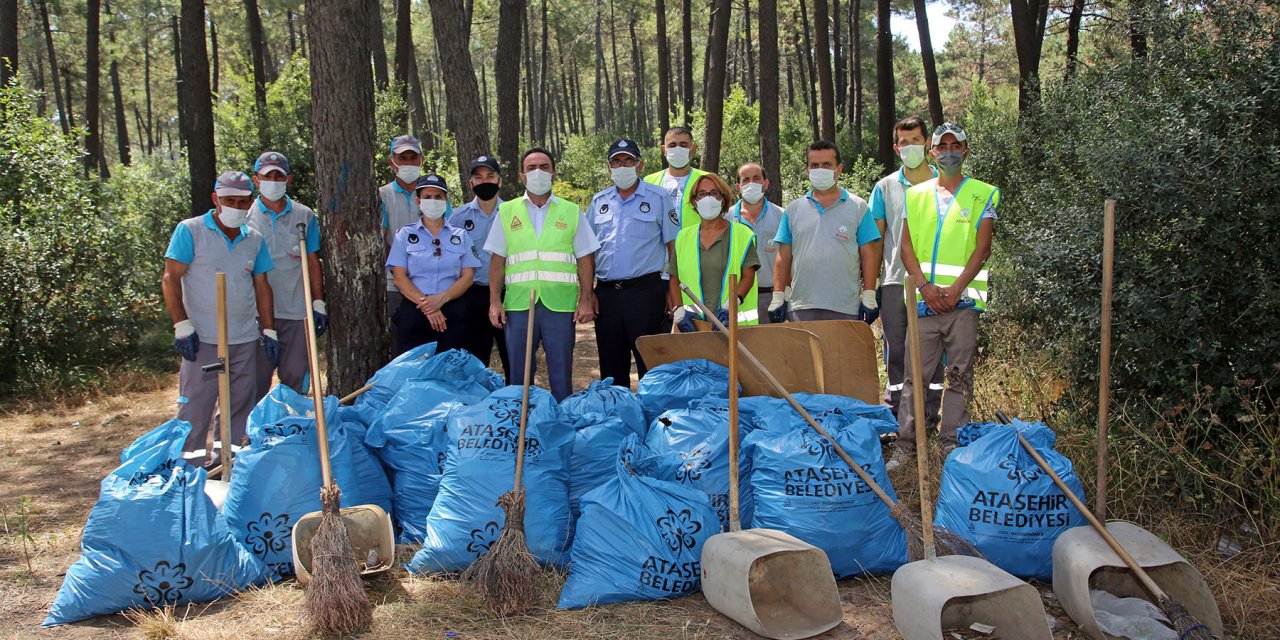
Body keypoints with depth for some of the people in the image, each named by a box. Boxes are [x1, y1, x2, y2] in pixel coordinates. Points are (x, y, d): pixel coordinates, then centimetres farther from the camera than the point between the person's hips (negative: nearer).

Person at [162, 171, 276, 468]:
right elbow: (170, 279, -5)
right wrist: (182, 326, -13)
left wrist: (269, 331, 12)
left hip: (245, 340, 5)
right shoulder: (190, 231, -2)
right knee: (195, 408, -2)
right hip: (203, 339, -5)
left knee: (239, 407, 10)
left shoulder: (255, 239, 12)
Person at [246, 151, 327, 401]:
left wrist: (319, 304, 5)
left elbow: (313, 262, 10)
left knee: (295, 377, 6)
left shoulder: (304, 216, 9)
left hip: (297, 312, 1)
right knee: (256, 379, 1)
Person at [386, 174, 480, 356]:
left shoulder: (460, 236, 12)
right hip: (413, 312, -1)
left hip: (452, 313, 1)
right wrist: (425, 305, -13)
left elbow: (467, 276, 4)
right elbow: (400, 278, 0)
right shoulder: (405, 234, 9)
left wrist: (442, 298, -14)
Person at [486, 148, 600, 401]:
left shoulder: (572, 212, 9)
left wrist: (586, 300, -2)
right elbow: (497, 261, 9)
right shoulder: (507, 211, 11)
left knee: (561, 373, 4)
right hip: (518, 304, 1)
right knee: (518, 373, 7)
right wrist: (494, 301, 1)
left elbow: (585, 260, 7)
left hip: (560, 304, -1)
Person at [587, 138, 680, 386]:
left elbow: (673, 245, 1)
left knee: (650, 365, -1)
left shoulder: (658, 198, 2)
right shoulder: (599, 201, 13)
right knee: (611, 366, 11)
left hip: (644, 290, -4)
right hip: (606, 293, 4)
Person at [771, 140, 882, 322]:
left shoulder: (858, 207, 8)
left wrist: (869, 297, -3)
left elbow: (868, 254, 5)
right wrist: (778, 298, 4)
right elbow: (783, 256, 11)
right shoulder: (793, 209, 13)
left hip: (846, 309, -2)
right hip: (800, 307, 2)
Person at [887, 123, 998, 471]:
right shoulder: (916, 195, 14)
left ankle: (953, 445, 10)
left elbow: (982, 248, -1)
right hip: (923, 298, 2)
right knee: (915, 374, 1)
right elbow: (907, 246, 7)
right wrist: (925, 286, -7)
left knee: (960, 376, 3)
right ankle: (905, 444, 7)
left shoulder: (982, 194, 7)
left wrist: (955, 289, -12)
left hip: (962, 299, -1)